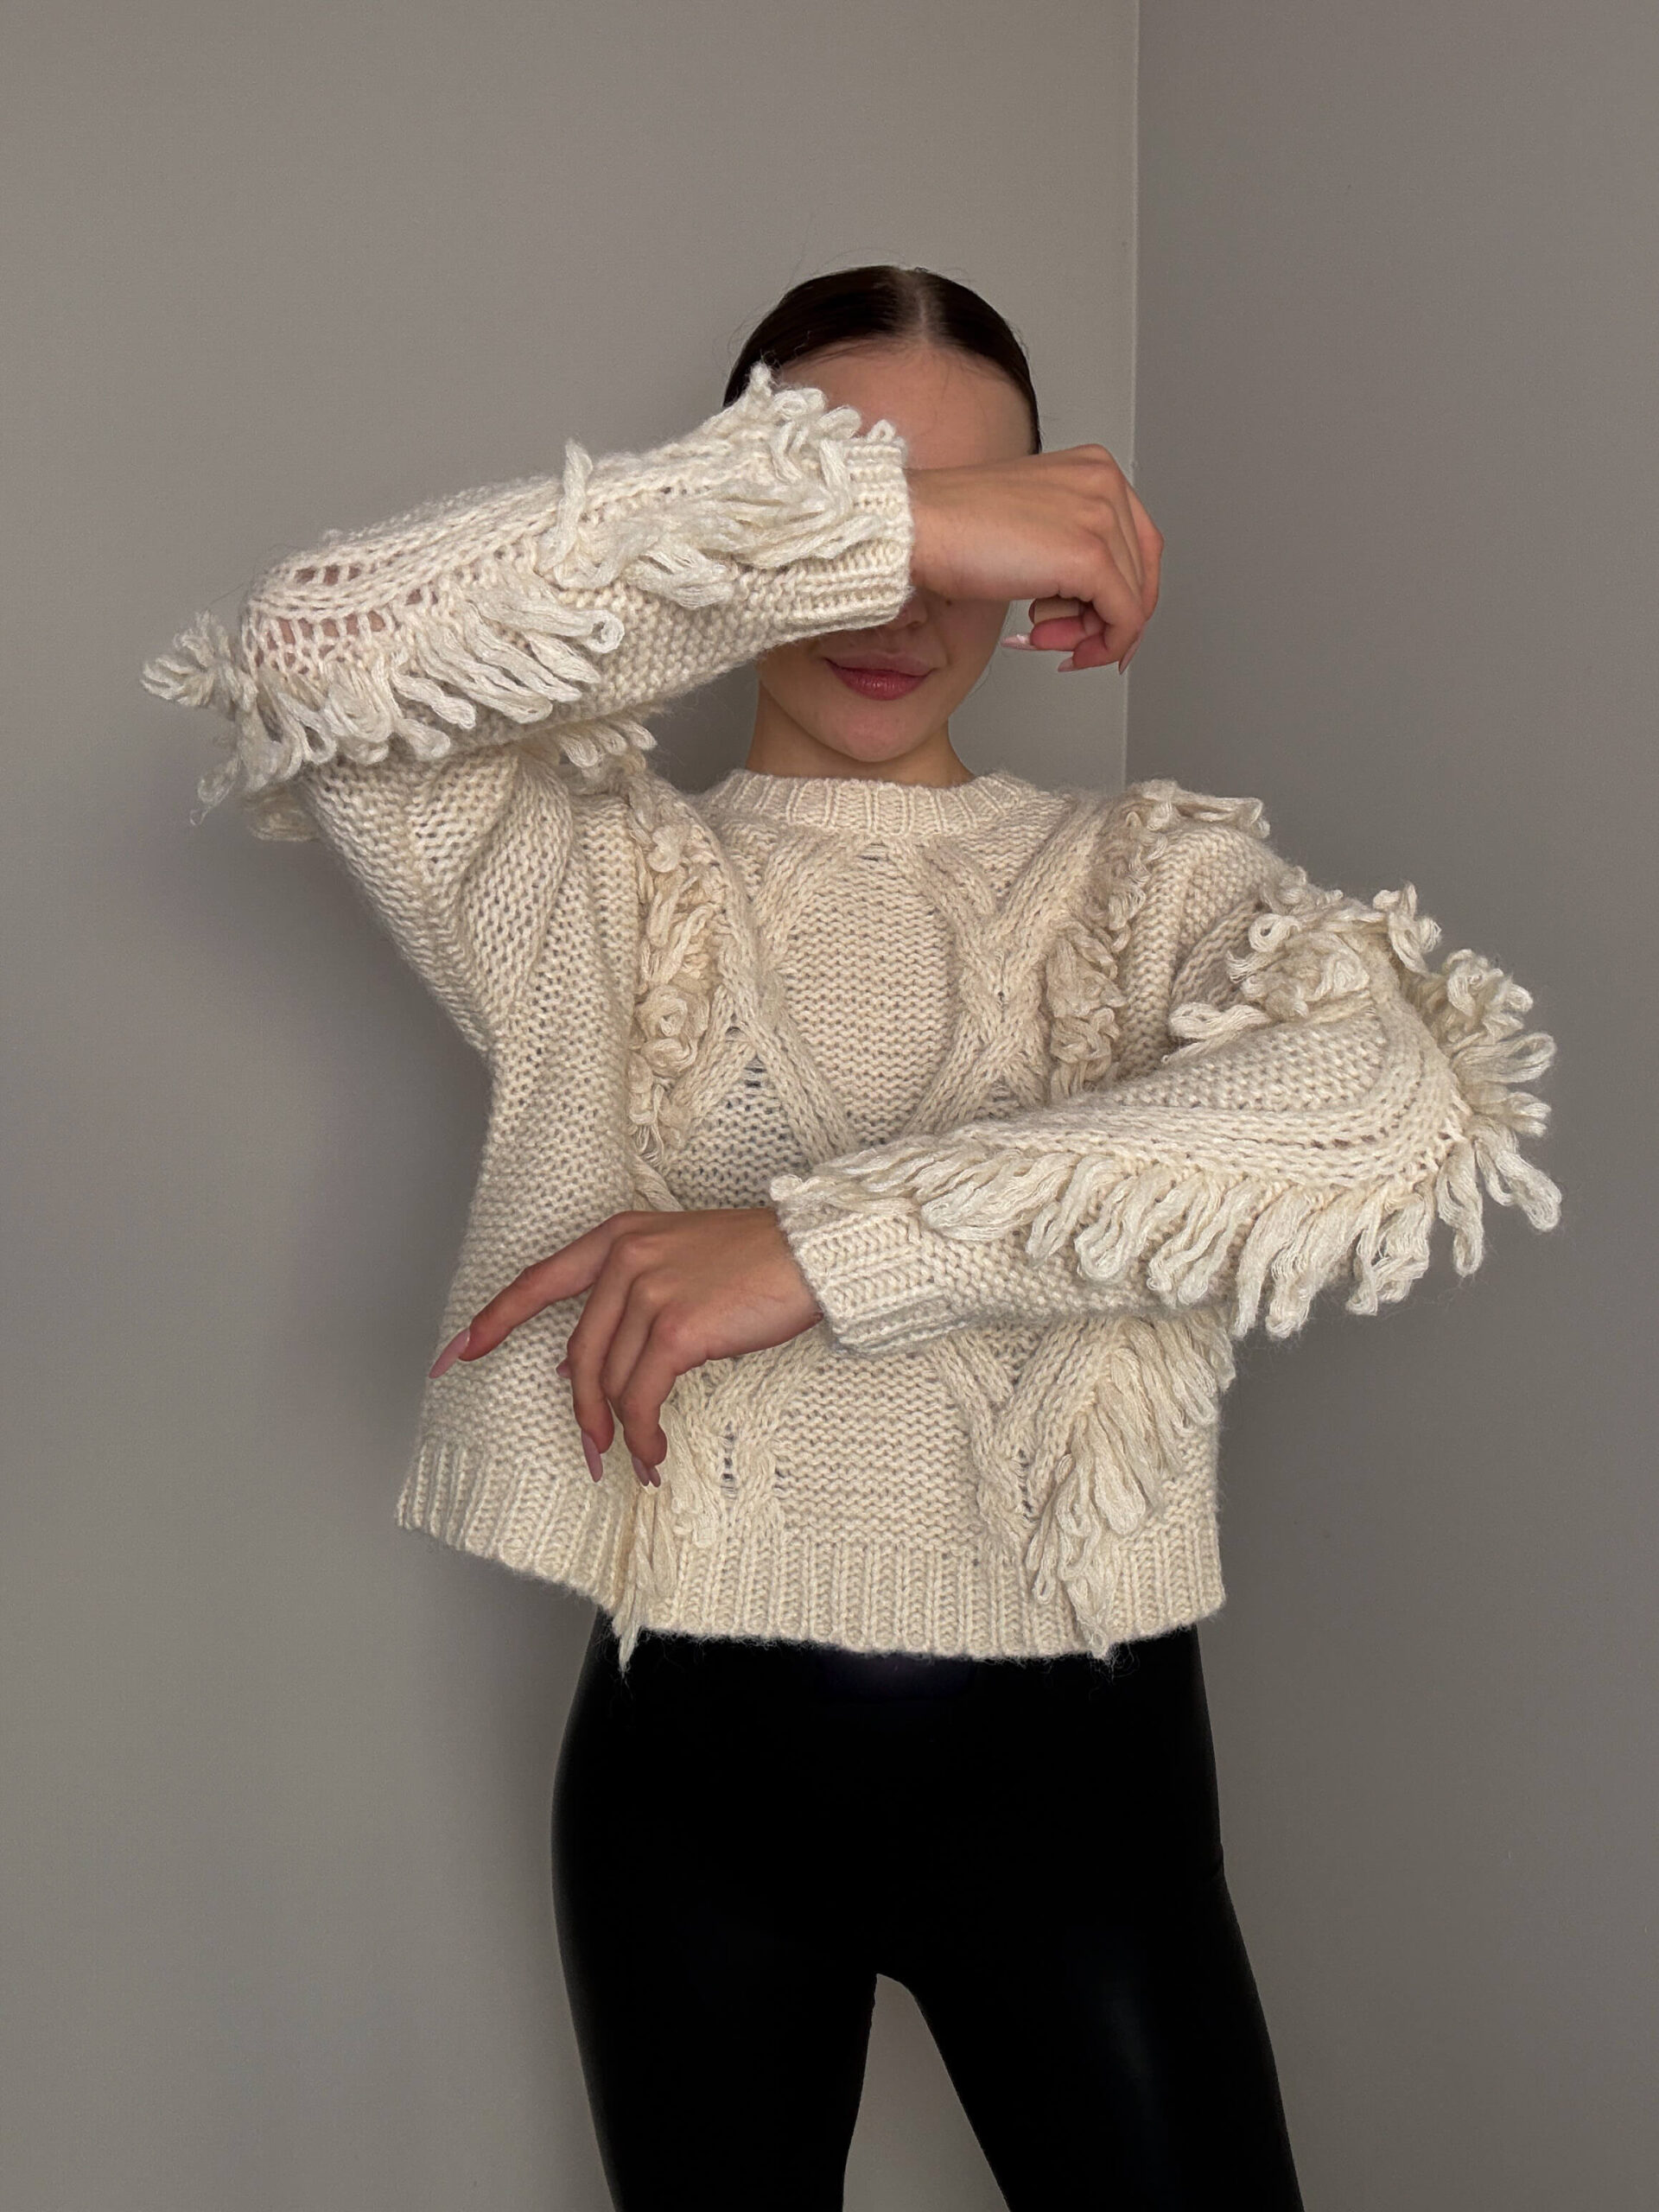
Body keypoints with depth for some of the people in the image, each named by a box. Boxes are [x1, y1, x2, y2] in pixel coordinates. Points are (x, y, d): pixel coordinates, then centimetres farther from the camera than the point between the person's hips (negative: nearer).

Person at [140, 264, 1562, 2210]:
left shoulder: (1146, 871, 1)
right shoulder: (596, 880, 1)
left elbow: (1418, 1093, -20)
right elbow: (315, 656, -19)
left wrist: (829, 1237, -25)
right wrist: (869, 513, -23)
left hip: (1066, 1754, 0)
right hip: (692, 1752, 1)